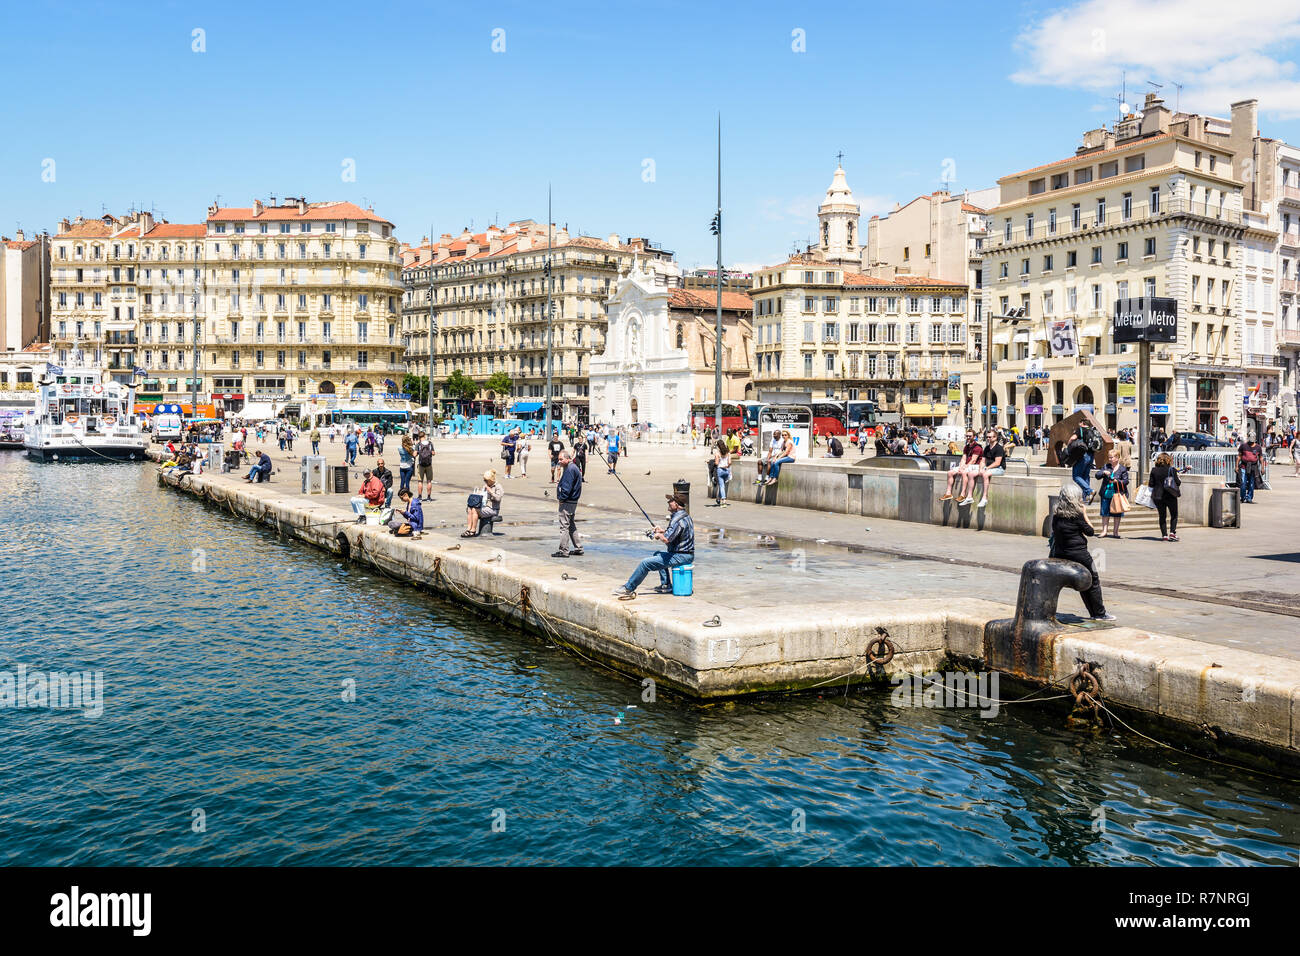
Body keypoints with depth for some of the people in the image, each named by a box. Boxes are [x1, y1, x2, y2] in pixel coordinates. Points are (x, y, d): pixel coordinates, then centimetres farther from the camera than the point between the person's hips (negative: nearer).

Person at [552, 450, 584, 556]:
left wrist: (561, 498, -12)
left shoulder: (570, 469, -18)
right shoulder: (574, 467, 15)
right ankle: (578, 548, 21)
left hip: (567, 502, -11)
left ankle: (563, 550, -3)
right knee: (572, 526, 16)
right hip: (573, 502, 11)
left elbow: (567, 487, -22)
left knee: (564, 526, -6)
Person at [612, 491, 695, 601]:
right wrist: (663, 530, 11)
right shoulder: (685, 515, 11)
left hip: (681, 556, -11)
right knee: (658, 554, 33)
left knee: (645, 563, -11)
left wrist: (659, 535, -7)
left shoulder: (678, 519, -22)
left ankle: (628, 589, -2)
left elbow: (666, 539, -29)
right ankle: (666, 586, 27)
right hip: (687, 554, 11)